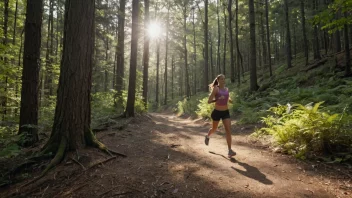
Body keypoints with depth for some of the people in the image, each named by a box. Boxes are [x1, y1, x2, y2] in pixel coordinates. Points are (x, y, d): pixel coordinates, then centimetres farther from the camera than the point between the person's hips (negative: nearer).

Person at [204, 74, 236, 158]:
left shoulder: (226, 89, 5)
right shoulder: (215, 89, -12)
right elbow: (209, 101, -17)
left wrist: (229, 100, 1)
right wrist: (218, 99, -30)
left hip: (226, 112, 4)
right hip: (217, 112, -3)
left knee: (228, 130, -9)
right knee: (214, 129, 17)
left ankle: (230, 151, -7)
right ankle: (207, 136, 51)